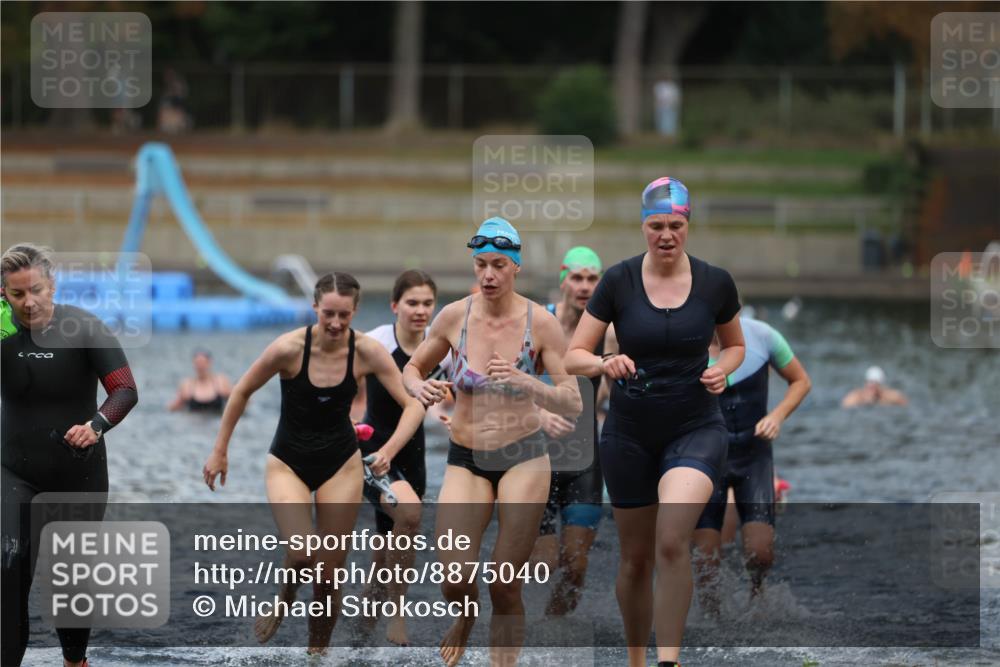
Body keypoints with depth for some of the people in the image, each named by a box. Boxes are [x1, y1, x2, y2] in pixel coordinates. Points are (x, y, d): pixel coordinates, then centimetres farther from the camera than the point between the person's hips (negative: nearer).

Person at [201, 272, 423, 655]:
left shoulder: (367, 352, -16)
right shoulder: (290, 348, -21)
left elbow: (412, 405, -13)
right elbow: (242, 392, -6)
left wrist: (389, 450, -30)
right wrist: (220, 451, -2)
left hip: (341, 465, 2)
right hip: (288, 462, -2)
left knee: (330, 573, 3)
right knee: (301, 554, -25)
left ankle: (317, 653, 21)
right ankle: (284, 598, 9)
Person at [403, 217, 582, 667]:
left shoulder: (540, 322, -9)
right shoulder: (454, 316, -4)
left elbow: (572, 405, -10)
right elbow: (412, 368, 11)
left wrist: (525, 382, -28)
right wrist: (420, 387, -13)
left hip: (523, 459, -1)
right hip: (465, 460, 1)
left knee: (505, 588, -4)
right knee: (455, 581, -13)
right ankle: (467, 617, 23)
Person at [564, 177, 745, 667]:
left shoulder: (715, 283, -3)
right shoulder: (618, 281, -6)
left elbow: (735, 344, 15)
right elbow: (573, 356, -4)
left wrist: (722, 369, -7)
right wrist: (605, 364, -25)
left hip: (696, 429, -1)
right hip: (629, 433, 1)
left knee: (672, 543, -25)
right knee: (636, 558, 10)